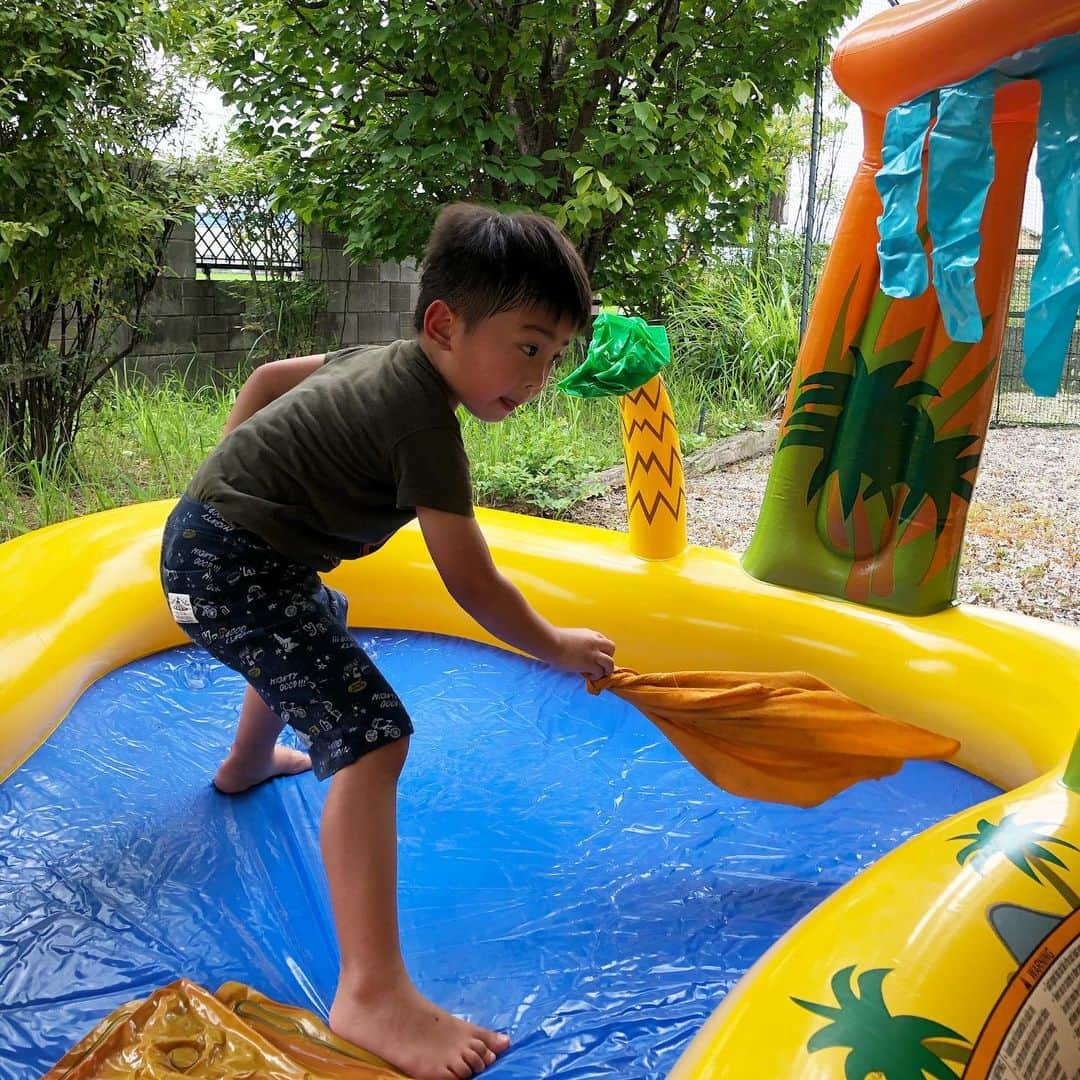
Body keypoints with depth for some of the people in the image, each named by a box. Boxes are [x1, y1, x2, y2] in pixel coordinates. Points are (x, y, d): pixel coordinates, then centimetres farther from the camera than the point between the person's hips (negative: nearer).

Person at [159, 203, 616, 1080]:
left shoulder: (382, 359, 7)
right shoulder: (424, 425, -22)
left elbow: (271, 375, 22)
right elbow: (472, 584, -18)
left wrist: (235, 472, 29)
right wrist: (557, 650, -4)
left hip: (206, 526, 11)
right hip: (232, 570, -11)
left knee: (317, 629, 39)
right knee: (372, 734, -20)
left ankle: (249, 762, 68)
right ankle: (373, 993, -24)